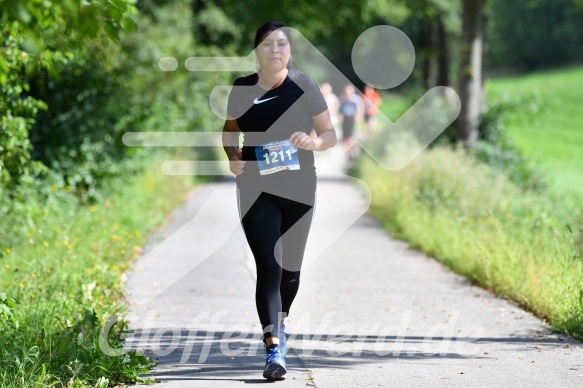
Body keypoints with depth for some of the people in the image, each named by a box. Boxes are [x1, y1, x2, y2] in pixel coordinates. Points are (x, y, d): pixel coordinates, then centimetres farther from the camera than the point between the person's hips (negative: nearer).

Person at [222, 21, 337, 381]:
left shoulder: (305, 87, -3)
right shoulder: (243, 89, 1)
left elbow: (331, 134, 1)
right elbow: (230, 129, 17)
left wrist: (314, 141, -21)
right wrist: (232, 156, -2)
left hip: (299, 189, 1)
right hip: (257, 191, -1)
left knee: (291, 268, 13)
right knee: (268, 266, -13)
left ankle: (280, 324, 42)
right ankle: (274, 350, -15)